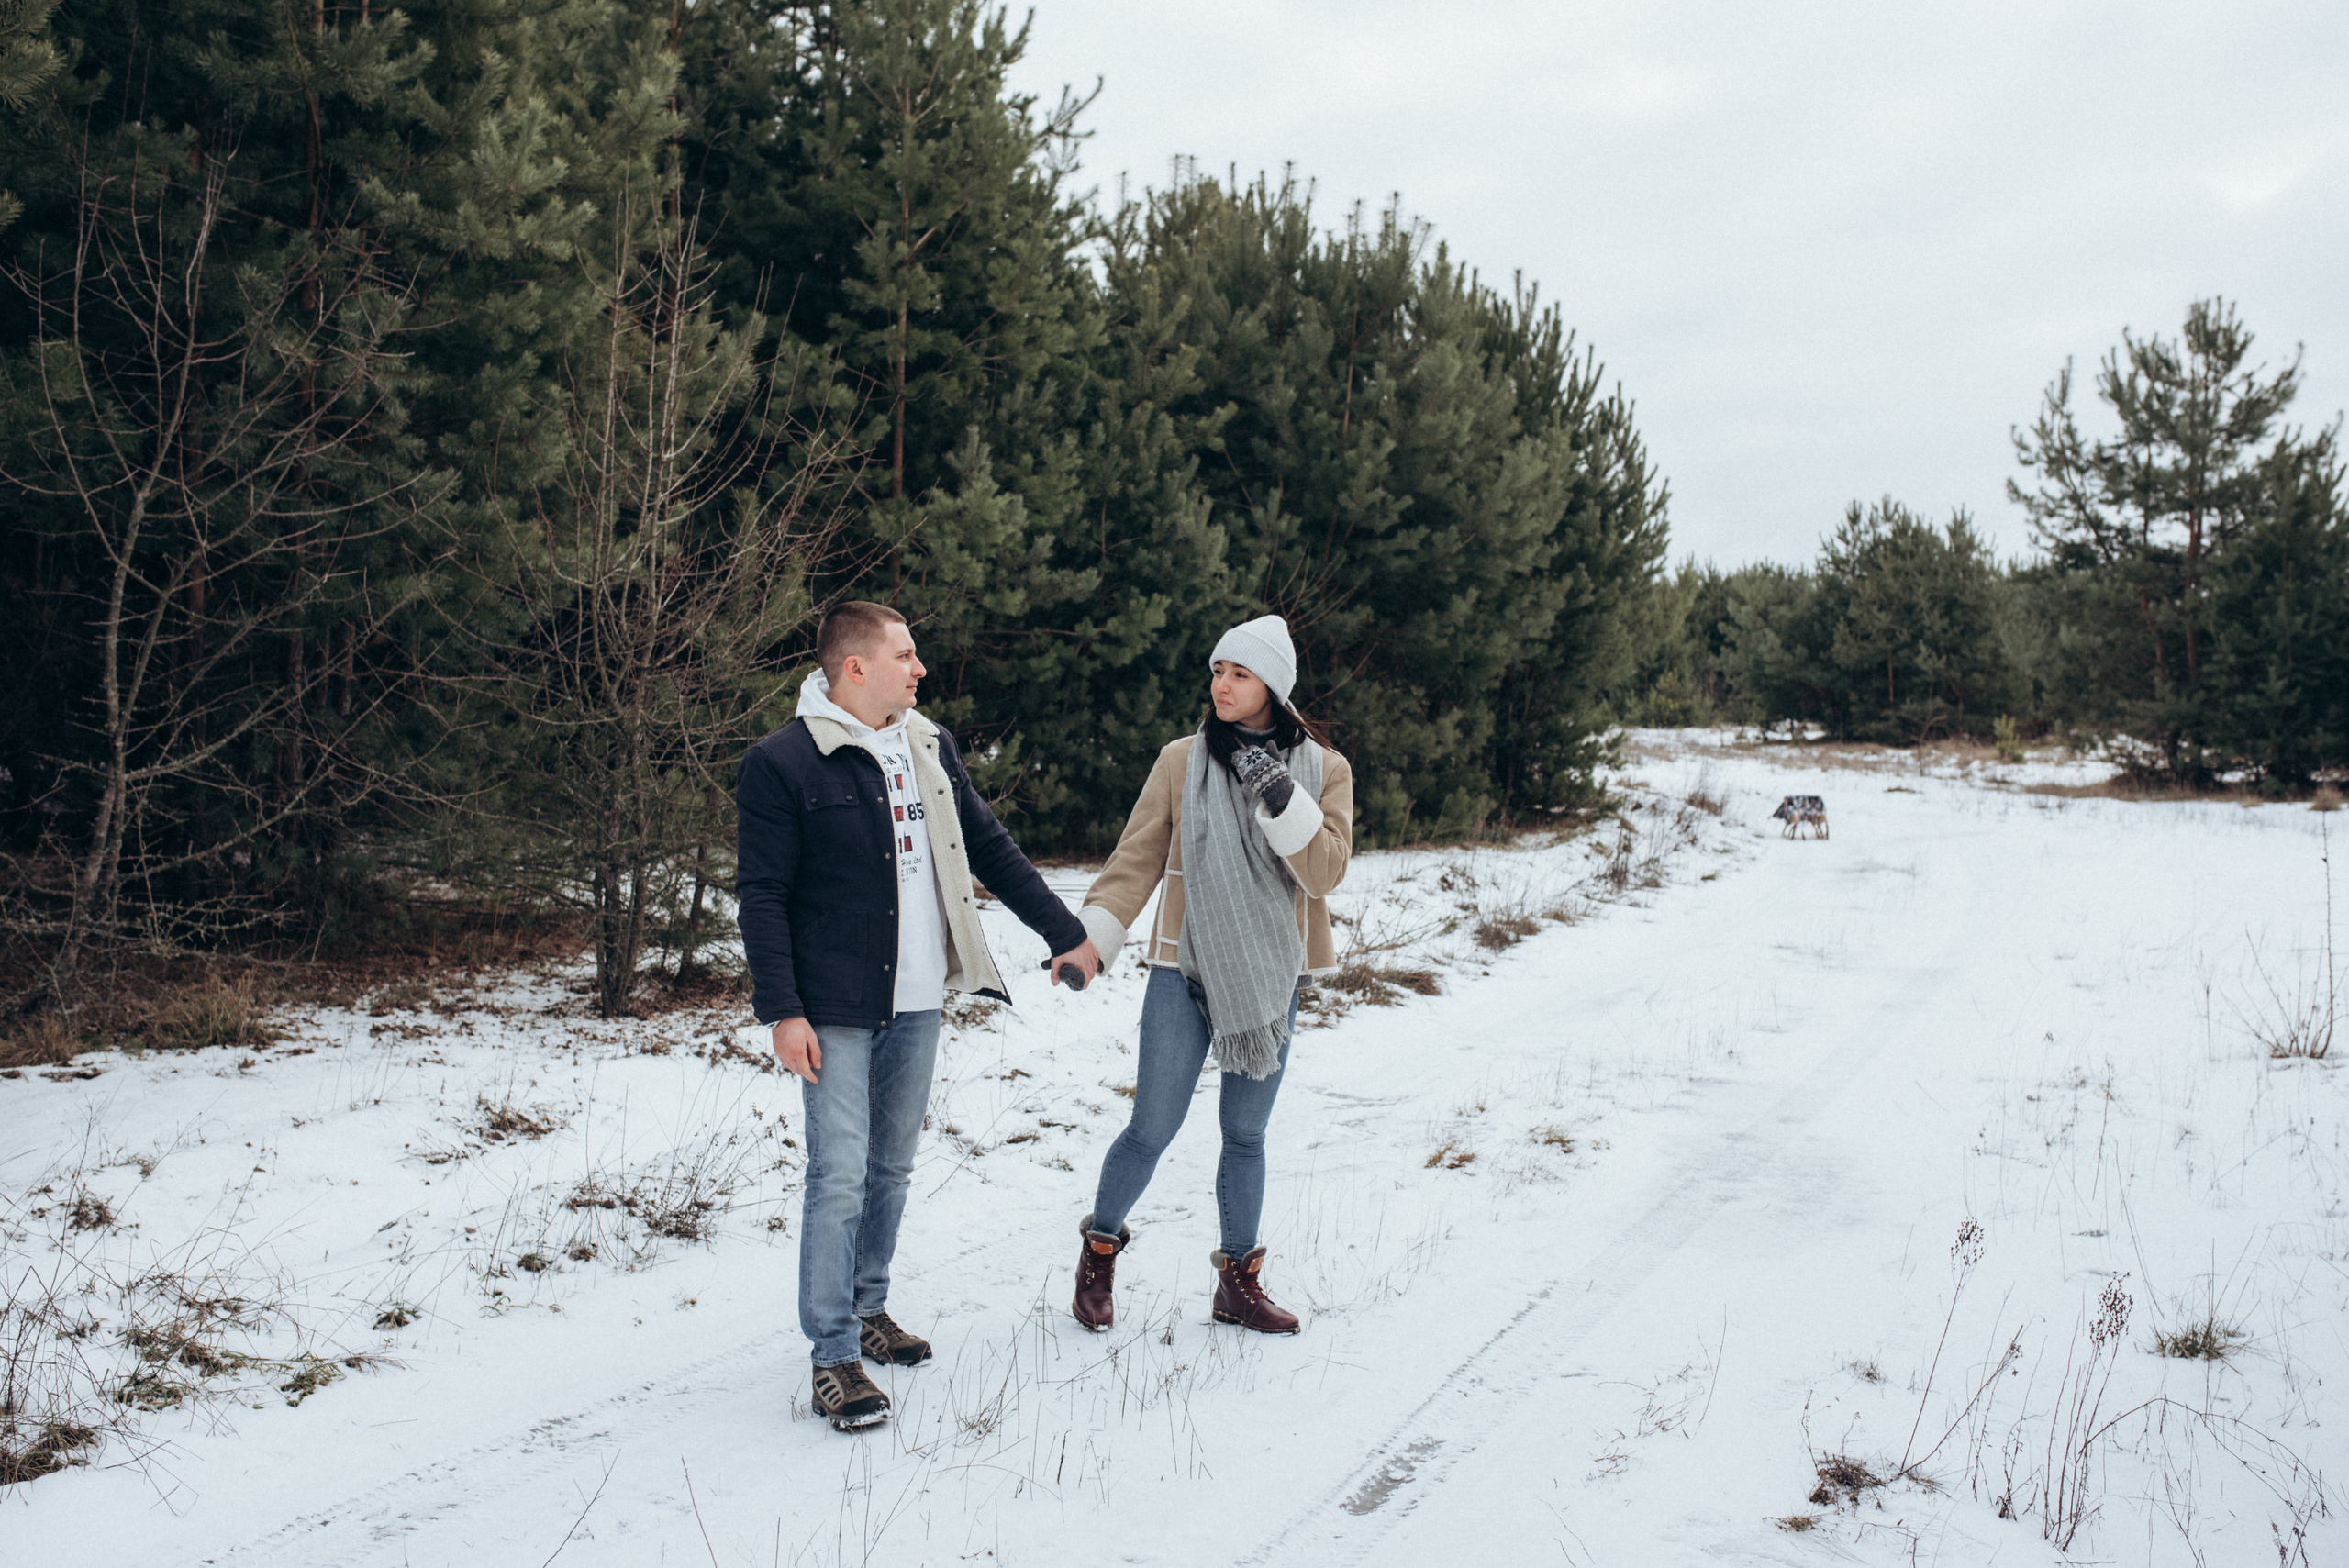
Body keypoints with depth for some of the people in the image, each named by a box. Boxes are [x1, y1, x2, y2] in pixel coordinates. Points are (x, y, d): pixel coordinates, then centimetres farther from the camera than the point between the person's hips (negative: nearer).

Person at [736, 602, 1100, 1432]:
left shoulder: (929, 748, 10)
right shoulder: (782, 763, -10)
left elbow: (991, 848, 16)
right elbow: (761, 895, -10)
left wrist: (1066, 931, 15)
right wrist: (782, 1011, -16)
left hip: (917, 1001, 6)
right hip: (835, 1009, -6)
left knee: (892, 1166, 15)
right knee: (840, 1175, -6)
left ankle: (868, 1307, 31)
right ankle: (833, 1353, 4)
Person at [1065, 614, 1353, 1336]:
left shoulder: (1323, 769, 2)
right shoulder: (1182, 760, 0)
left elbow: (1326, 869, -8)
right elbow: (1136, 857, 1)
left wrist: (1281, 797, -21)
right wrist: (1090, 937, -8)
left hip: (1270, 979, 1)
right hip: (1185, 973, -1)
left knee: (1246, 1135, 11)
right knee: (1152, 1128, 0)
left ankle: (1239, 1282, 25)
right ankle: (1099, 1250, 23)